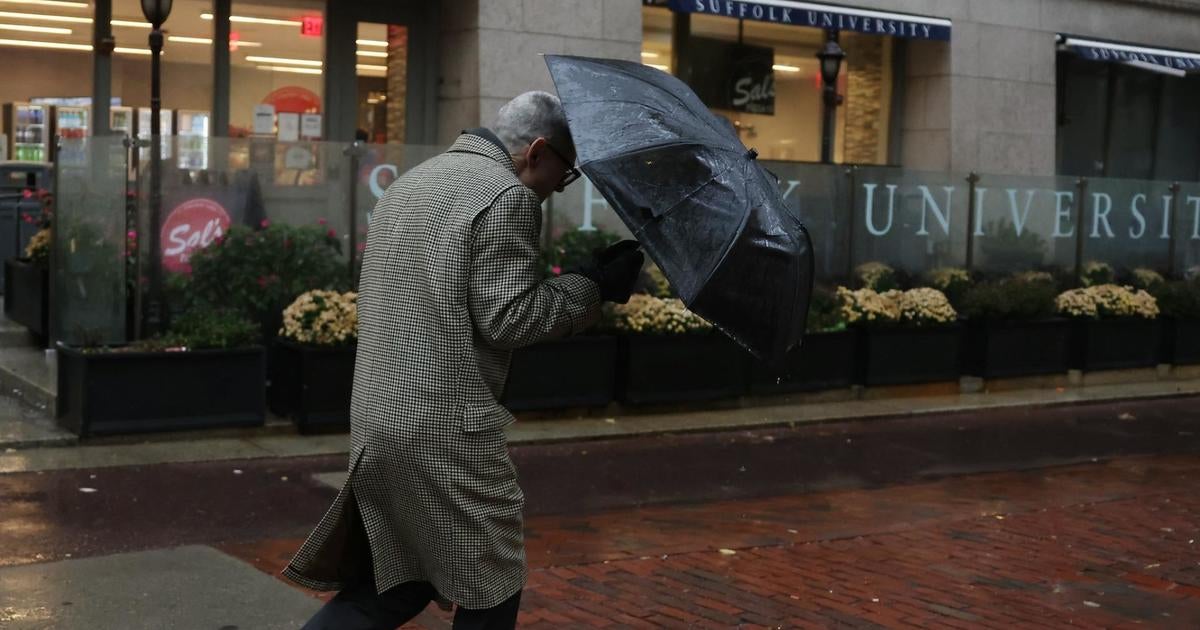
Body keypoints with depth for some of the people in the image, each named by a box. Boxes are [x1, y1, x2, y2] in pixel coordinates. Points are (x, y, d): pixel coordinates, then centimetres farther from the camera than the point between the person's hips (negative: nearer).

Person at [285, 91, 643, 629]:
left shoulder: (406, 186, 17)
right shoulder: (508, 196, -11)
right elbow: (507, 321, -15)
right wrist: (592, 286, -4)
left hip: (374, 419, 8)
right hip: (447, 431, -8)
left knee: (397, 584, 17)